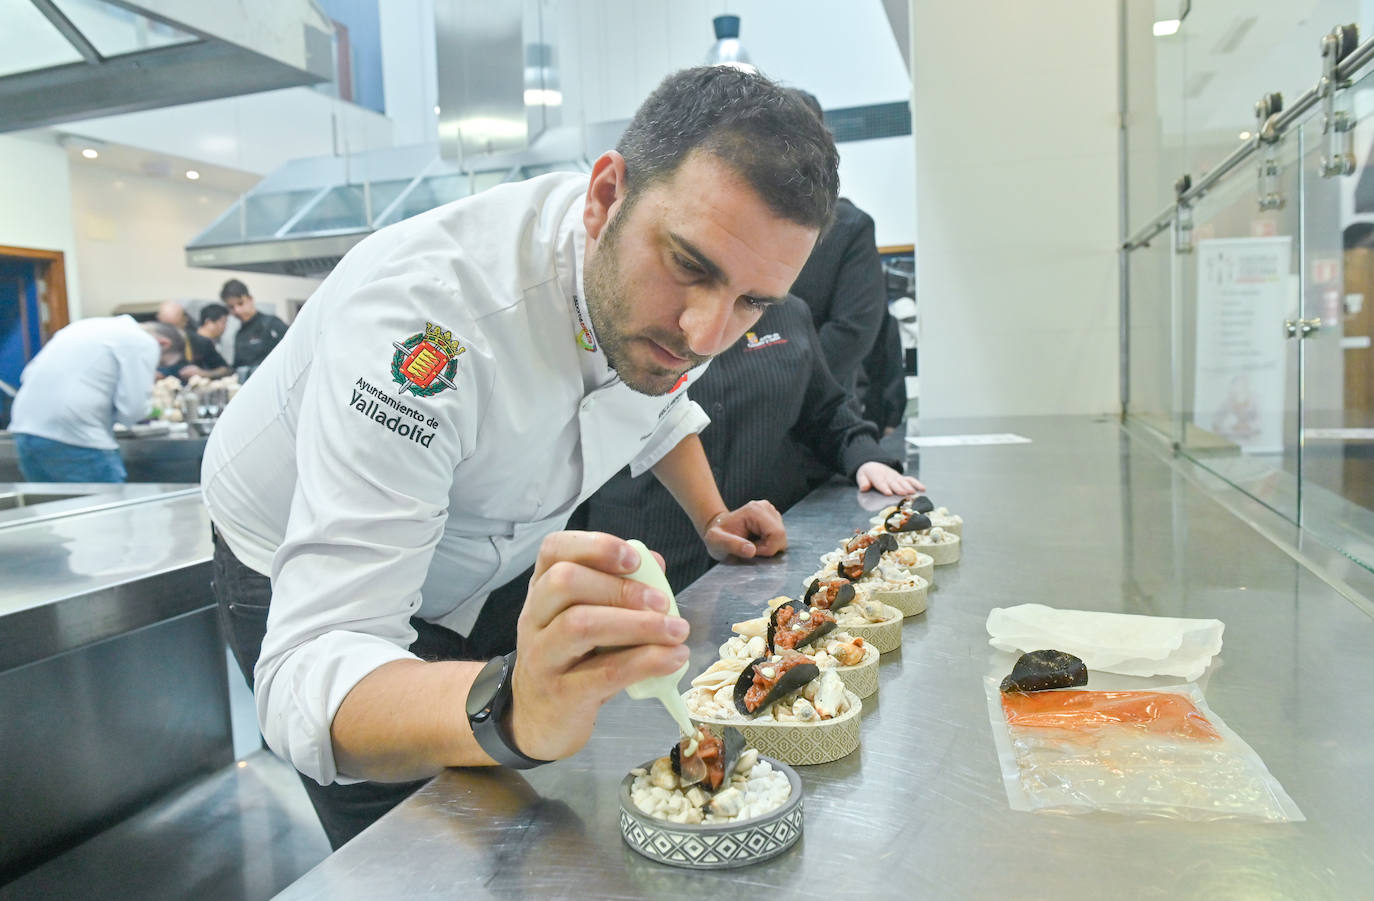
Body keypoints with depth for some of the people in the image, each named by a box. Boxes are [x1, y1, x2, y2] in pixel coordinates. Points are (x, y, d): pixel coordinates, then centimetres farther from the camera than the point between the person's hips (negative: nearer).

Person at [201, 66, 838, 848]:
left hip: (500, 565, 5)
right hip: (303, 574, -5)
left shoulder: (672, 297, -19)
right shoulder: (426, 308, -42)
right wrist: (512, 712, -64)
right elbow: (312, 671, -46)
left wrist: (712, 518, -5)